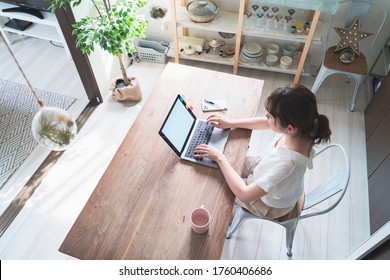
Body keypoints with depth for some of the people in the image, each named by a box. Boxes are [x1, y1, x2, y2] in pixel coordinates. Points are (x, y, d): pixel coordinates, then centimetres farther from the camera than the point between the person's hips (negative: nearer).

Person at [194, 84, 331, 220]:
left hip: (269, 203, -6)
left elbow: (244, 195, -38)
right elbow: (266, 122, -3)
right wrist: (229, 123, -7)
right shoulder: (299, 127, -26)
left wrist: (219, 158, -31)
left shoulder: (289, 163, -45)